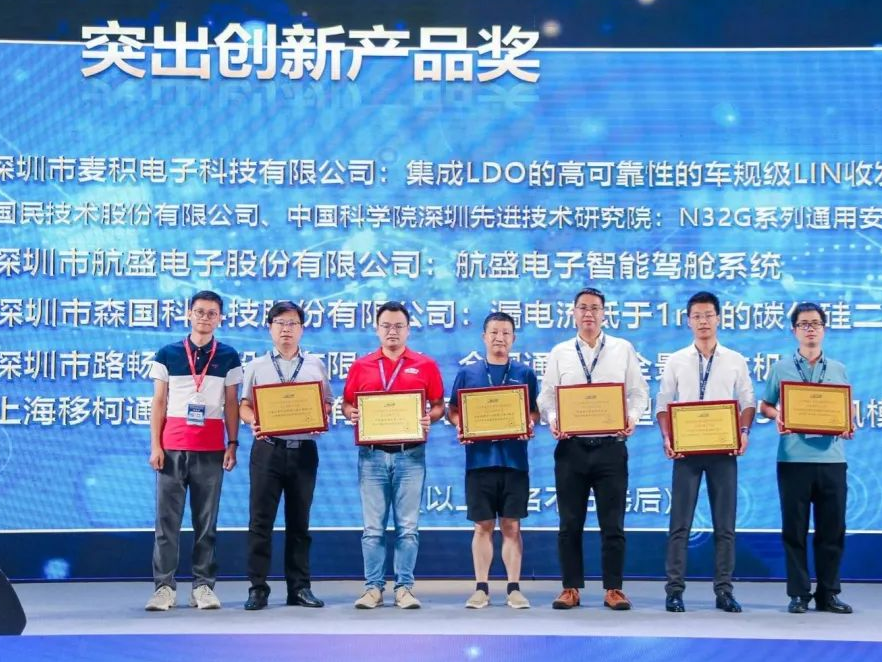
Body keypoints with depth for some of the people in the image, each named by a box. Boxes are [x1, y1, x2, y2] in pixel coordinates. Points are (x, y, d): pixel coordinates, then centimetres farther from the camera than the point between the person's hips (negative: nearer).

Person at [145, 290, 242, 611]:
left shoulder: (228, 357, 8)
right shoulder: (167, 354, 7)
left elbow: (231, 404, 8)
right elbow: (159, 402, 7)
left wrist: (232, 444, 0)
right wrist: (155, 445, 0)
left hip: (211, 448, 0)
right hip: (172, 446, 0)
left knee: (207, 520, 3)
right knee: (167, 518, -2)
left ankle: (203, 586, 8)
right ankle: (164, 586, 2)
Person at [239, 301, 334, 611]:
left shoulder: (315, 365, 12)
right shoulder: (257, 366, 10)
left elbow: (327, 405, 10)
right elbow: (244, 406, 6)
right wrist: (253, 421, -14)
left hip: (304, 449, 1)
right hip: (268, 448, -1)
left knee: (299, 521, 6)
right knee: (261, 519, -3)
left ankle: (299, 587, 12)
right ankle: (258, 588, 2)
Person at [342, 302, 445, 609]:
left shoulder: (425, 365, 6)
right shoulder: (361, 366, 9)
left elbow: (438, 405, 7)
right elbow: (347, 405, 11)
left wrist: (429, 418, -13)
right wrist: (352, 415, -10)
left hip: (410, 454, -1)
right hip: (372, 454, 1)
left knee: (408, 526, 2)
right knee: (373, 527, 3)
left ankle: (404, 587, 8)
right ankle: (373, 587, 9)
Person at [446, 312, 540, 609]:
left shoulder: (525, 373, 8)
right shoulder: (467, 373, 8)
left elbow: (536, 411, 9)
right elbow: (452, 411, 9)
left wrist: (529, 424, -12)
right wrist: (461, 427, -11)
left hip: (514, 459, 0)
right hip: (479, 459, 0)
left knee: (512, 526, 3)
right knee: (483, 526, 5)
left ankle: (514, 588, 8)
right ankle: (481, 588, 10)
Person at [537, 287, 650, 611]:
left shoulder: (623, 350, 8)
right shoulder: (559, 353, 9)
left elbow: (639, 392, 7)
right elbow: (546, 395, 8)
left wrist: (632, 418, -11)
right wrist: (553, 420, -11)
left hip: (610, 446, -1)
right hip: (571, 447, 1)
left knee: (613, 523, 1)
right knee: (570, 523, 5)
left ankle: (613, 589, 10)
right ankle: (571, 588, 13)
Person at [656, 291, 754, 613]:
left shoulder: (735, 361, 7)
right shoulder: (676, 361, 6)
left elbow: (748, 403, 7)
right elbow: (663, 405, 6)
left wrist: (744, 433, -9)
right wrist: (667, 438, -9)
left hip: (724, 449, 1)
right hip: (686, 449, -1)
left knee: (725, 523, 4)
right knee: (680, 522, -1)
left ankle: (724, 590, 10)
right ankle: (674, 589, 3)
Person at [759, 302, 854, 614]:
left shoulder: (838, 370, 12)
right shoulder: (781, 368, 7)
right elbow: (765, 405, 10)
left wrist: (847, 426, -7)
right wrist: (777, 417, -11)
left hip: (831, 457, 2)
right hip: (794, 458, -2)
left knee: (832, 528, 3)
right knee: (794, 528, 1)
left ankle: (828, 593, 12)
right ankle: (799, 593, 8)